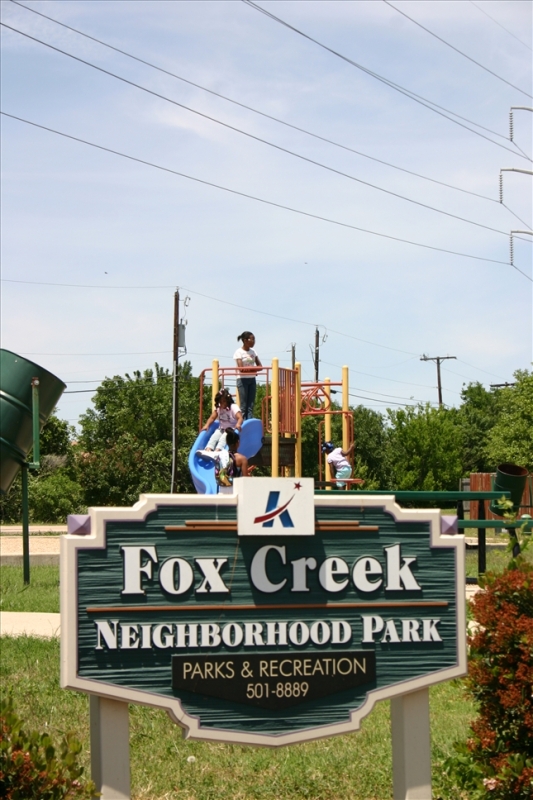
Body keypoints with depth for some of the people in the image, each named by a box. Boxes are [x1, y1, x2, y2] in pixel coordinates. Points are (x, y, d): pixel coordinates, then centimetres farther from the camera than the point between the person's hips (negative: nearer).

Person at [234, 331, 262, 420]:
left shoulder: (253, 352, 11)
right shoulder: (239, 352, -7)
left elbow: (260, 366, 5)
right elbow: (241, 368, -16)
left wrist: (248, 368, -12)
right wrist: (253, 368, -8)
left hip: (252, 380, 6)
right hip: (243, 380, -6)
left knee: (251, 405, 2)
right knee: (243, 406, -7)